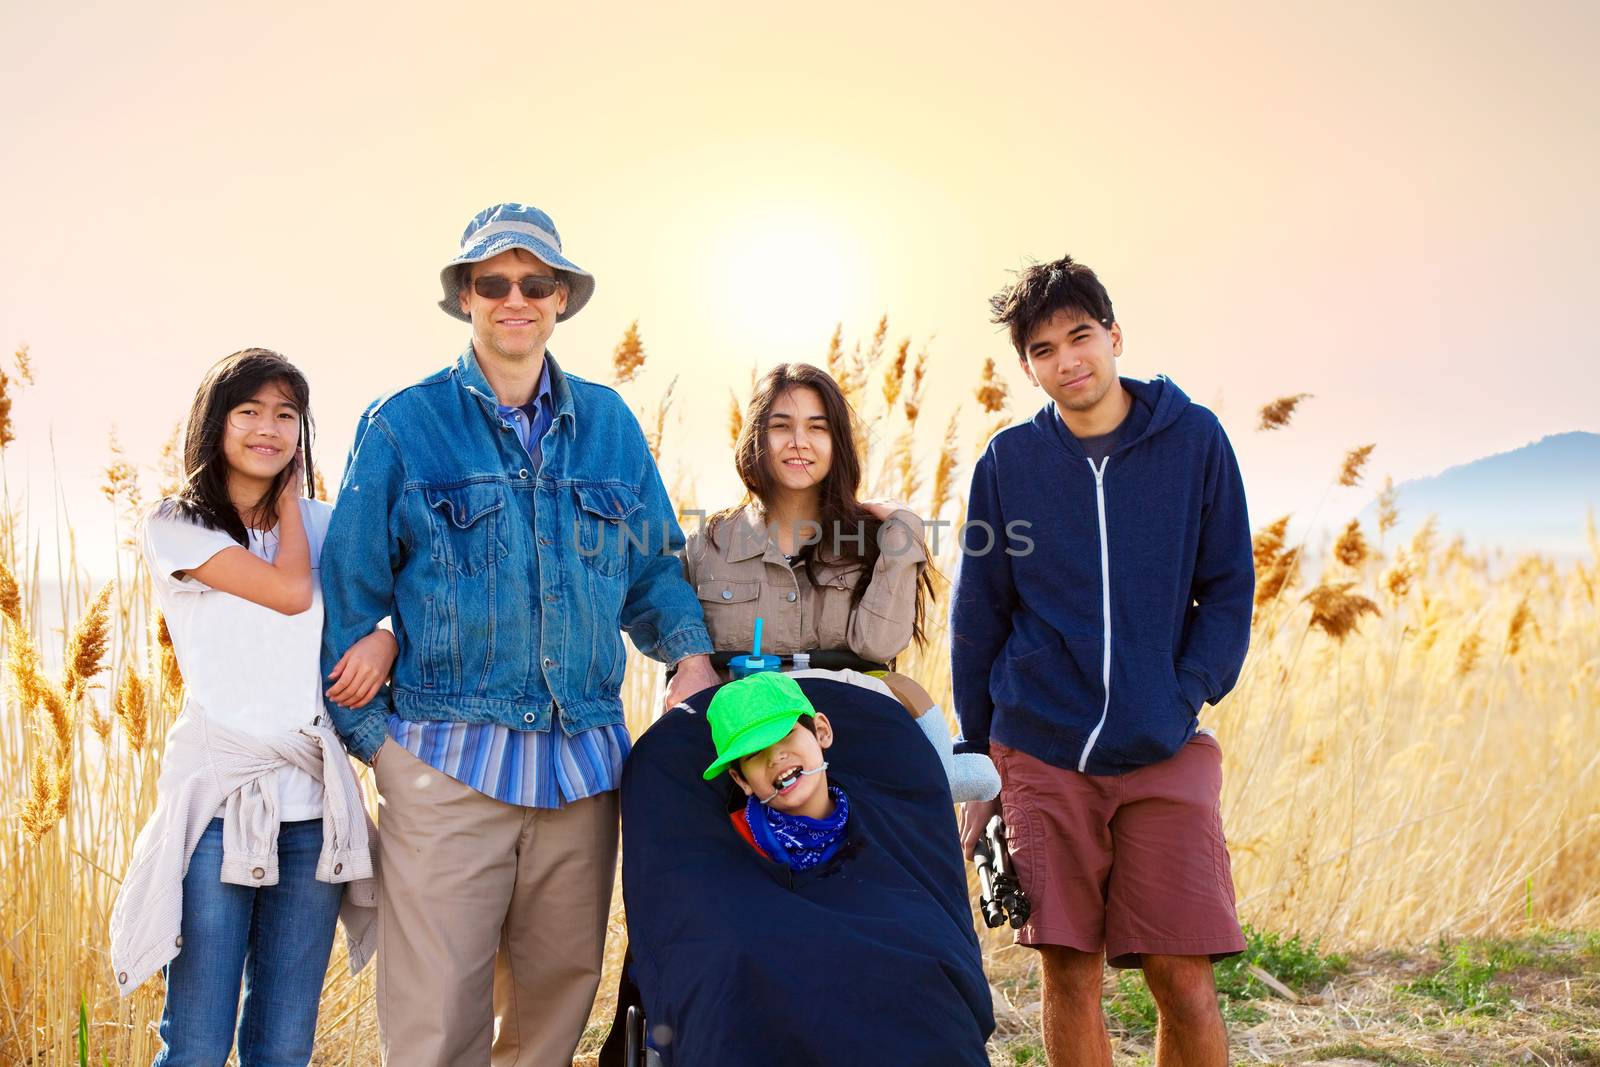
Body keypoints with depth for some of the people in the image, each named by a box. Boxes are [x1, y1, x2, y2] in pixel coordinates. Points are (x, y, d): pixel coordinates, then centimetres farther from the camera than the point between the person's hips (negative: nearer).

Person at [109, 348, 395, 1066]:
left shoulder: (321, 525, 13)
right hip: (219, 795, -3)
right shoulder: (176, 527, 1)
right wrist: (287, 499, 5)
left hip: (312, 800, 4)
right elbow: (290, 591, -11)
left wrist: (383, 640, -8)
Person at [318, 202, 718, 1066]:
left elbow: (653, 568, 16)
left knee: (558, 995, 14)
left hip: (585, 763, 4)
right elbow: (348, 595, 2)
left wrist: (690, 649, -2)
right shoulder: (402, 427, 0)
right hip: (448, 765, -3)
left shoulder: (609, 424, 10)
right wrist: (370, 734, -2)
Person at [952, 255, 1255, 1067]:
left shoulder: (1194, 440, 0)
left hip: (1164, 756, 0)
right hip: (1041, 756, 1)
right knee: (1068, 973, 5)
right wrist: (975, 760, 7)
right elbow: (977, 618, 6)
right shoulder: (1009, 462, 2)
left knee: (1182, 977, -3)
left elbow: (1228, 590, 4)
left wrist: (1185, 698, -9)